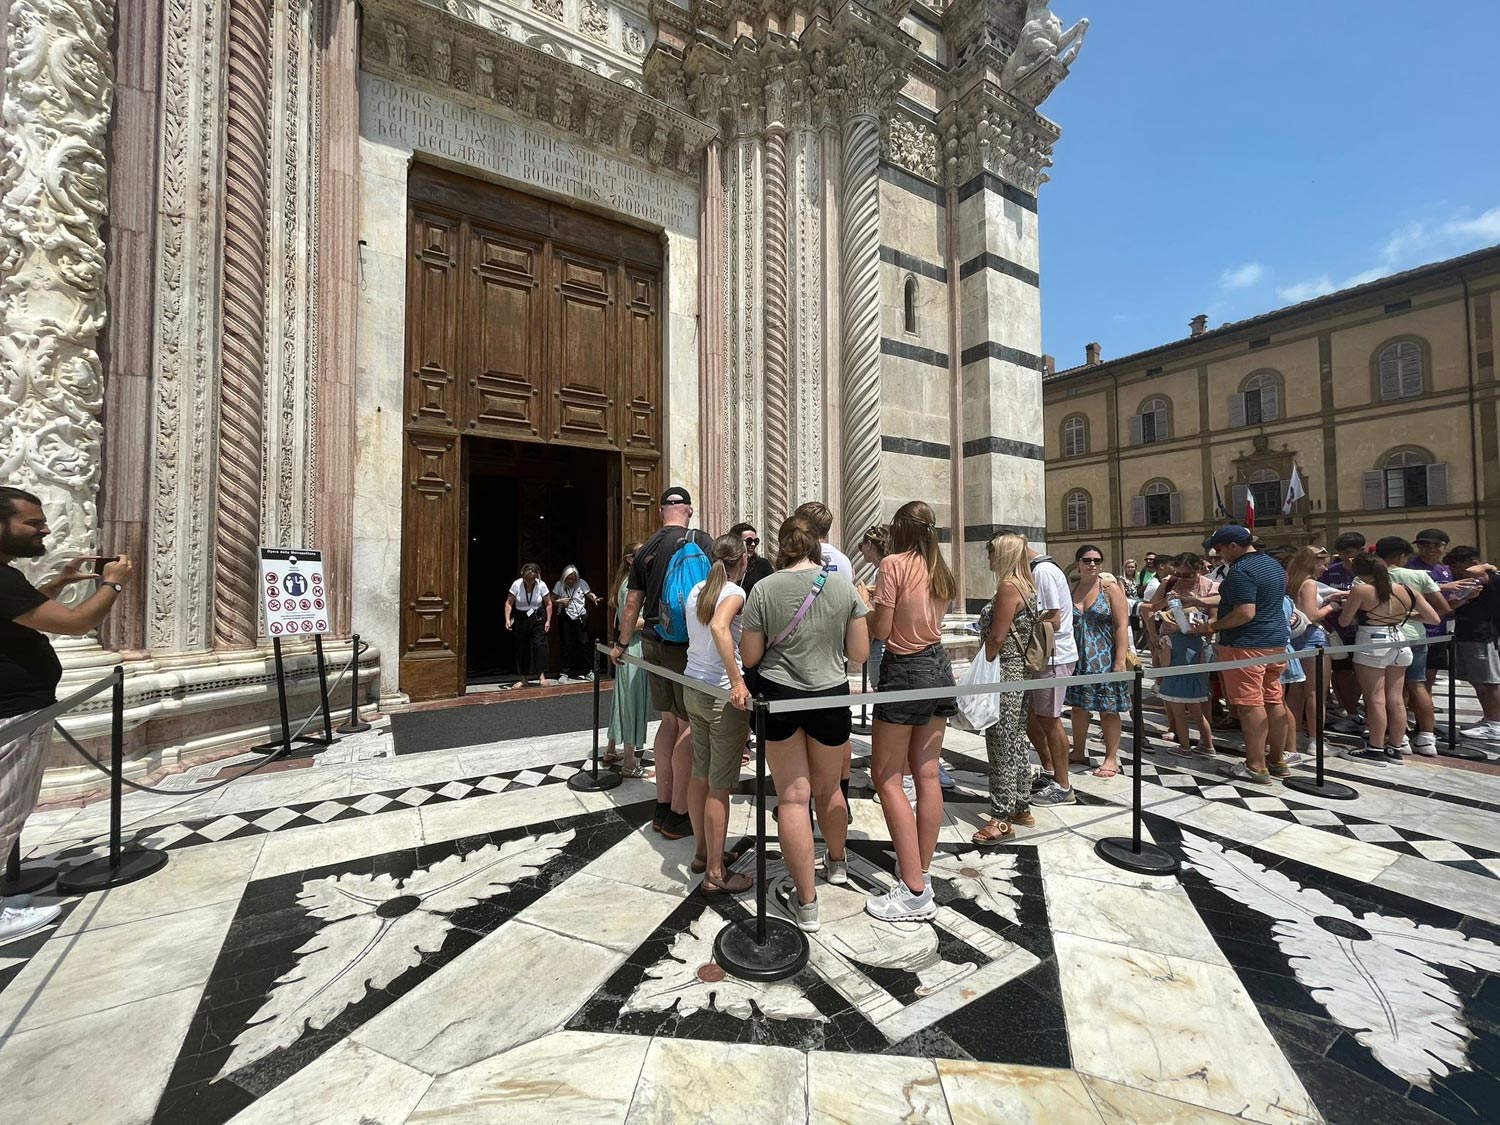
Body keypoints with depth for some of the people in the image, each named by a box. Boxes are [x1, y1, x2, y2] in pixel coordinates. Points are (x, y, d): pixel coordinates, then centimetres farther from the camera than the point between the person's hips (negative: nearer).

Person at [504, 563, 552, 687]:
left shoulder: (541, 585, -9)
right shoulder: (516, 584, -9)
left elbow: (548, 604, -1)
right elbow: (509, 603, -6)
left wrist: (548, 621, -5)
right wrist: (507, 619, -16)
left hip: (538, 619, -1)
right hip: (520, 619, 1)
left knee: (539, 644, -14)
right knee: (521, 648, 5)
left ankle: (542, 675, -8)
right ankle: (523, 678, 15)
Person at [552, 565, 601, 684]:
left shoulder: (581, 583, 1)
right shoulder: (559, 585, 1)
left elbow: (589, 594, 0)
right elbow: (552, 600, 7)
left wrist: (594, 598, -22)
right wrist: (560, 601, -13)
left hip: (581, 617, 0)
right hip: (566, 619, 0)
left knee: (584, 643, -2)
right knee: (567, 645, 3)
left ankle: (589, 671, 7)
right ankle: (565, 673, 13)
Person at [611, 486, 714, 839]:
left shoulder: (644, 550, 10)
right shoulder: (700, 541, -7)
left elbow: (632, 602, 15)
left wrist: (622, 644, 26)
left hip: (653, 643, 6)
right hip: (687, 643, -6)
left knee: (670, 720, 16)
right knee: (689, 726, 2)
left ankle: (662, 807, 24)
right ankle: (678, 815, 10)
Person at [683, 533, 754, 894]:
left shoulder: (696, 591, 8)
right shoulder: (735, 593, -15)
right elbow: (719, 626, -35)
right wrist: (737, 680, -36)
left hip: (693, 688, 8)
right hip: (723, 695, -8)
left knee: (700, 774, 18)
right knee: (720, 785, 2)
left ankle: (703, 853, 34)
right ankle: (715, 874, 14)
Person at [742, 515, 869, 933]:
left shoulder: (764, 588, -9)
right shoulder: (844, 586, -5)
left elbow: (749, 657, -4)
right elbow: (860, 654, -1)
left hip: (779, 697, -2)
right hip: (830, 697, 2)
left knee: (793, 797, 8)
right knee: (827, 789, 23)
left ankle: (805, 902, 17)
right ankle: (837, 863, 48)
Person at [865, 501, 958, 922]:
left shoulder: (894, 564, -12)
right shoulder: (941, 571, 9)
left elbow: (881, 631, -13)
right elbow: (932, 617, 12)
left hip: (905, 670, -8)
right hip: (938, 666, 8)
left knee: (887, 778, 0)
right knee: (927, 775, 12)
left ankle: (914, 892, 2)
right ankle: (921, 873, 23)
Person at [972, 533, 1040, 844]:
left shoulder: (1008, 586, -17)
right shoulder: (1027, 586, 12)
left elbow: (997, 637, -21)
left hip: (1004, 674, -10)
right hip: (1021, 673, 10)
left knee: (1001, 746, -2)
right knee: (1016, 742, 17)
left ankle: (1002, 818, 6)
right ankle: (1021, 808, 29)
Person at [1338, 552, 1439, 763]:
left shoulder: (1360, 591, -12)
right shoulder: (1406, 591, 5)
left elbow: (1344, 621, -7)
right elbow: (1434, 618, 11)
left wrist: (1346, 606, 13)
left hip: (1372, 645, -6)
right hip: (1400, 643, 6)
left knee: (1375, 698, -1)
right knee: (1396, 699, 11)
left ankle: (1376, 749, 5)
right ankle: (1396, 748, 19)